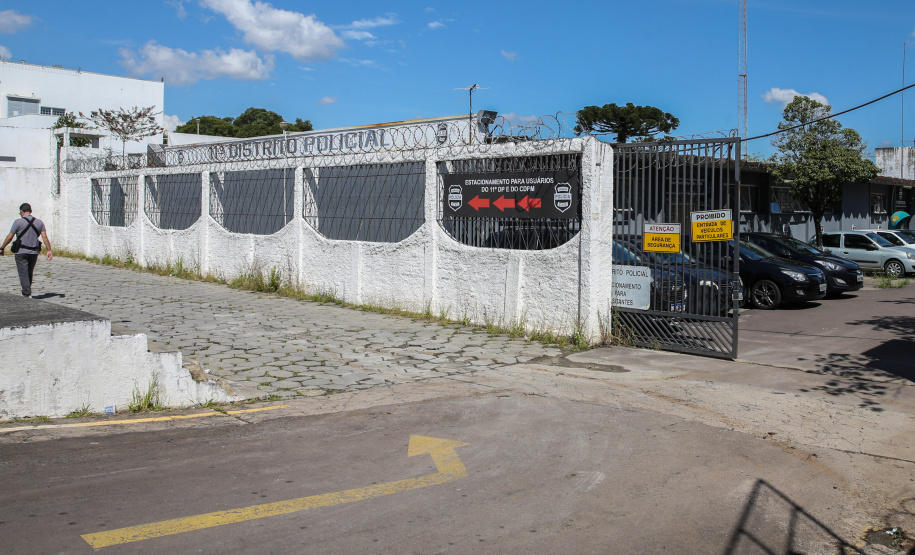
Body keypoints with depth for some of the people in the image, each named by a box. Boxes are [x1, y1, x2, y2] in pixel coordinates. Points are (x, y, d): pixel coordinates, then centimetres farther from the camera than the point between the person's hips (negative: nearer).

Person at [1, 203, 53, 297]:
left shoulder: (18, 222, -7)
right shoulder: (39, 222, 5)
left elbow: (9, 237, -6)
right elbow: (45, 237, -2)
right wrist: (49, 250, -1)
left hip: (21, 252, -4)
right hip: (34, 252, 4)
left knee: (23, 274, -1)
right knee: (29, 273, 17)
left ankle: (27, 294, -8)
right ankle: (26, 292, 25)